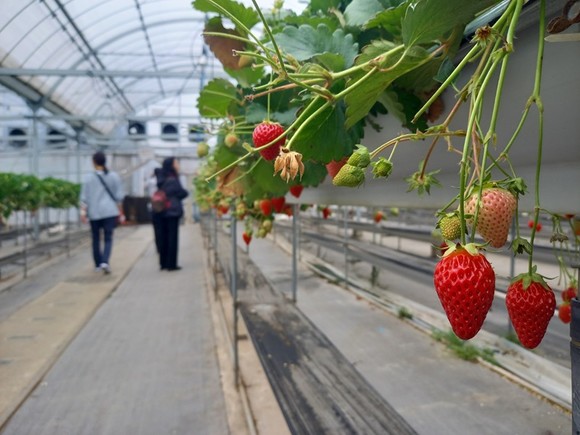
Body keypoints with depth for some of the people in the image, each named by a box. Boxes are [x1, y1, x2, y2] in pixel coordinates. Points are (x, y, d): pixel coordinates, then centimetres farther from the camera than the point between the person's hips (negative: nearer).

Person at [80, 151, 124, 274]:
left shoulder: (89, 178, -2)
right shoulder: (114, 176, 1)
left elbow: (84, 197, -4)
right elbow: (119, 196, 3)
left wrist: (83, 211, 0)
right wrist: (119, 211, 10)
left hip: (94, 213, 0)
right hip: (110, 211, 0)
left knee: (96, 239, 13)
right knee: (108, 239, 0)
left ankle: (98, 264, 20)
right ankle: (105, 262, -20)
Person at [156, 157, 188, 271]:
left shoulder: (162, 179, 10)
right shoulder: (173, 180, -14)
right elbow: (183, 193, -8)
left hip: (162, 211, 8)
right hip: (173, 211, -8)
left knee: (163, 237, 10)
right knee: (172, 237, -2)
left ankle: (163, 263, 16)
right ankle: (171, 264, 1)